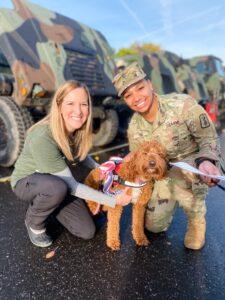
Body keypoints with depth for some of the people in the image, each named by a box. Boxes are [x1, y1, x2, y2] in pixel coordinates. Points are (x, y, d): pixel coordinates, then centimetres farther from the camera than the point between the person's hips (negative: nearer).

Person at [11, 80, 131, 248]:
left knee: (87, 231, -1)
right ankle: (34, 222, -5)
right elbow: (72, 186, -30)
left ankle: (43, 202, 20)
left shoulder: (78, 129, -15)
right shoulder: (42, 138, -36)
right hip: (26, 182, -5)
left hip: (57, 181, 6)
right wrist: (113, 201, -30)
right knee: (58, 187, -40)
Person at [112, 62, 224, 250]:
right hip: (165, 173, 4)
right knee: (154, 225, 3)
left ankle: (196, 217, -3)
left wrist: (206, 162, -40)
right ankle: (174, 200, 34)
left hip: (196, 165, -3)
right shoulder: (134, 128, -12)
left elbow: (209, 139, -18)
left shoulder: (182, 104, -26)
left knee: (176, 177, -38)